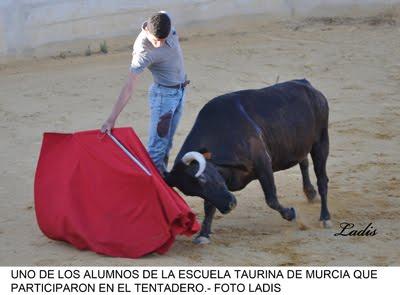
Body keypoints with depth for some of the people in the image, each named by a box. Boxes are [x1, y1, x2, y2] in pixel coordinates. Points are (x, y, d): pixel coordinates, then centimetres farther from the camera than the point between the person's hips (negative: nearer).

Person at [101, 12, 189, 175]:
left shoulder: (164, 20, -17)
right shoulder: (143, 52, -33)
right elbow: (129, 87, -34)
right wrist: (112, 119, -37)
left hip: (179, 91, 6)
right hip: (164, 94, -6)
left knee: (167, 142, 13)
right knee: (157, 145, -9)